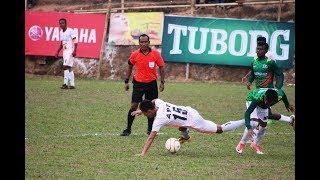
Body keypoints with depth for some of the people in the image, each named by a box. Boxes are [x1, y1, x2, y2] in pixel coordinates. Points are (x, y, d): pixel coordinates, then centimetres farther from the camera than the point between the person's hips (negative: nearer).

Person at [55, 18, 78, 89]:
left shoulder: (70, 31, -9)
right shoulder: (61, 32, 14)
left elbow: (75, 42, -13)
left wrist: (74, 51, -23)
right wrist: (58, 52, 17)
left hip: (70, 51, -8)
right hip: (64, 51, 8)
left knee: (66, 67, -17)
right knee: (69, 68, 7)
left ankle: (66, 83, -19)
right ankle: (71, 84, 8)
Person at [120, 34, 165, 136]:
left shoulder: (156, 54, -6)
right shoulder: (135, 55, -5)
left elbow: (161, 67, 3)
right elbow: (130, 67, 10)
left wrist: (162, 82, -1)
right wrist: (126, 81, 8)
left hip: (152, 84, 1)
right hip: (138, 83, -1)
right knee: (134, 106, -6)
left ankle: (150, 129, 19)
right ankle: (128, 129, 3)